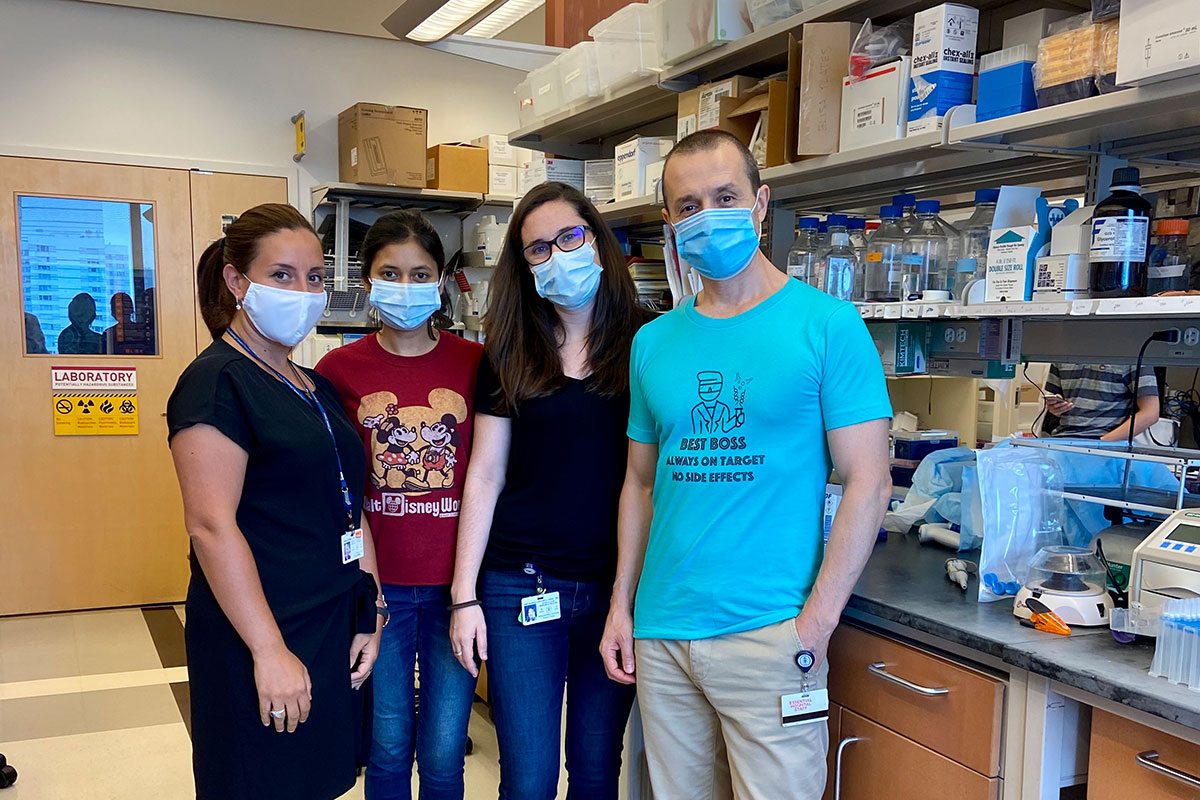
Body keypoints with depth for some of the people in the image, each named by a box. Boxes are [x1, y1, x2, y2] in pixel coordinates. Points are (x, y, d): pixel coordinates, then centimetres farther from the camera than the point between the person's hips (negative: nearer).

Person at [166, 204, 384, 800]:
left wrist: (370, 616, 10)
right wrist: (270, 651, -21)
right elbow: (211, 524, -19)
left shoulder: (318, 389, 13)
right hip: (258, 642, -7)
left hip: (334, 634, 8)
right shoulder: (216, 382, -12)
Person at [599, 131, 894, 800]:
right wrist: (622, 606, 8)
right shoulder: (654, 342, 8)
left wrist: (818, 620, -13)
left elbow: (868, 482, -8)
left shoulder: (827, 325, -6)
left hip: (770, 635, -4)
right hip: (661, 634, 5)